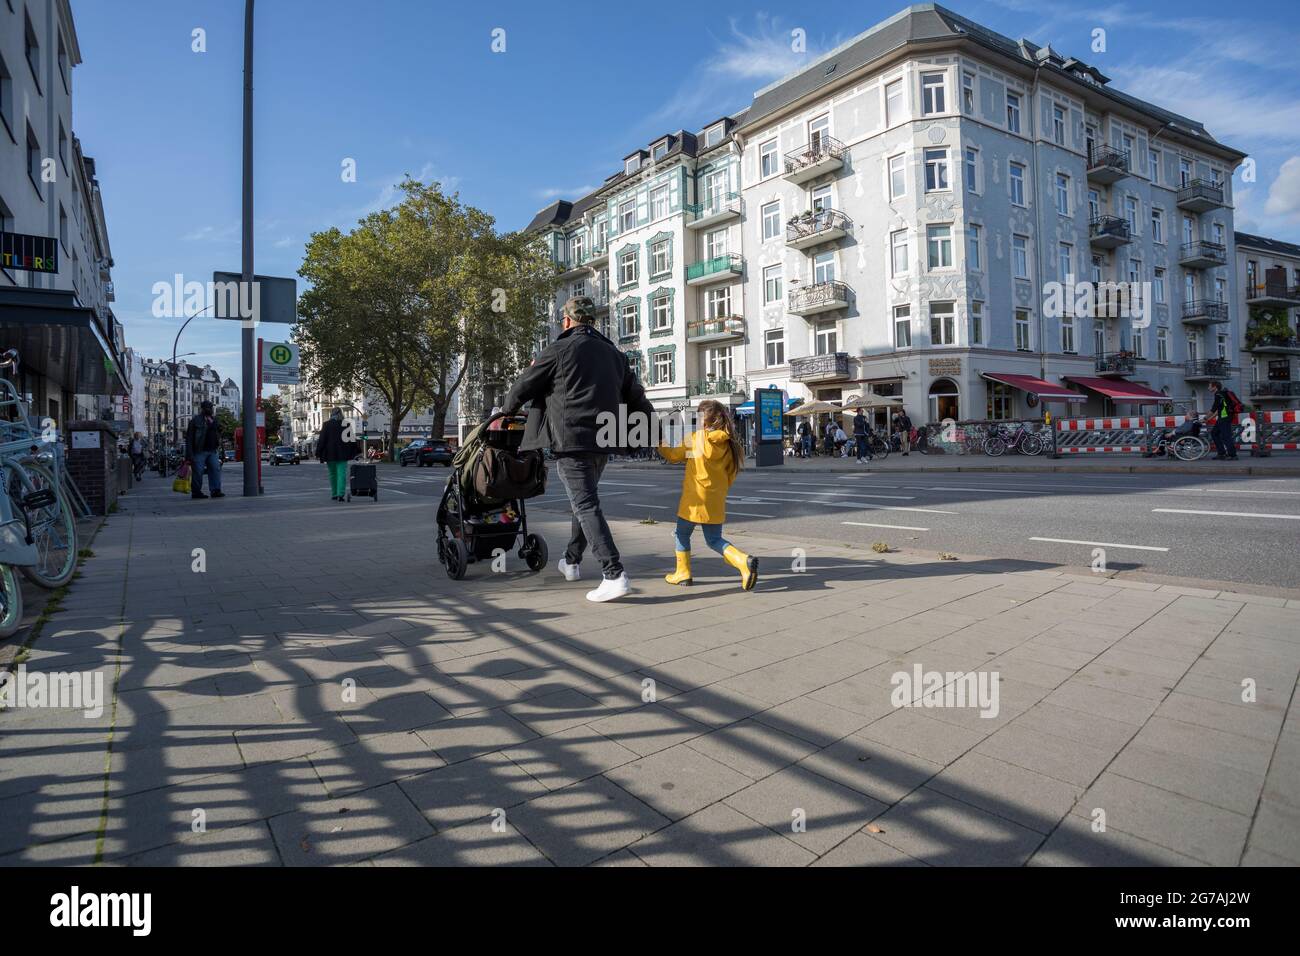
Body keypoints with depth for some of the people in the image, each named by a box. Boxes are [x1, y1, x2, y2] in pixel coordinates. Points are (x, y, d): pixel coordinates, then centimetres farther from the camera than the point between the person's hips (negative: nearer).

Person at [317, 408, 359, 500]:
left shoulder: (326, 425, -3)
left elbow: (322, 440, -3)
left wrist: (318, 453, 1)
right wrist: (354, 453, 12)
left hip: (330, 454, 0)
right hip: (342, 454, 0)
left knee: (333, 474, 13)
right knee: (342, 474, -4)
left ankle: (334, 494, 19)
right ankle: (341, 494, -17)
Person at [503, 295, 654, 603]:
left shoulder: (559, 349, -3)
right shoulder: (613, 353, 16)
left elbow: (522, 388, 4)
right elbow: (636, 397, 17)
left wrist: (507, 409, 24)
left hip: (571, 441, -7)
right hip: (603, 442, 7)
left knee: (586, 505, -8)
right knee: (584, 501, 21)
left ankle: (614, 575, -16)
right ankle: (571, 561, 35)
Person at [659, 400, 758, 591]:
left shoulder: (695, 438, -8)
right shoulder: (728, 442, 3)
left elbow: (674, 455, 5)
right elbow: (731, 473, 7)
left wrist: (659, 445, 22)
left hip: (695, 498, -4)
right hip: (716, 501, 5)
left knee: (681, 534, 15)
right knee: (714, 539, 12)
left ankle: (683, 573, 20)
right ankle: (744, 561, -9)